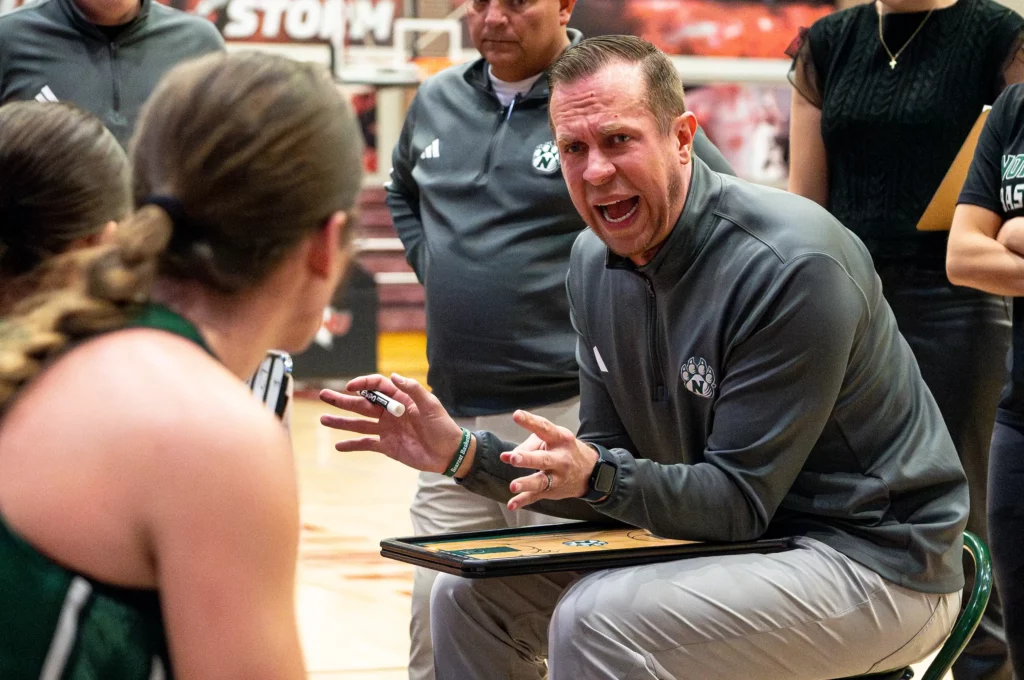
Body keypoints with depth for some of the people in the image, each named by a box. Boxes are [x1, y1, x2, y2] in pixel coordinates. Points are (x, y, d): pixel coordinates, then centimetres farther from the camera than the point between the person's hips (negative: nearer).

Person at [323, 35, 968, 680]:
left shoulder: (790, 265, -24)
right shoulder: (596, 261, 2)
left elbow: (741, 501, -22)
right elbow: (613, 473, 6)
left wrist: (598, 477, -37)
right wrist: (462, 452, -7)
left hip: (874, 558, -8)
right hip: (734, 536, 8)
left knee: (597, 620, -29)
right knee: (469, 596, 4)